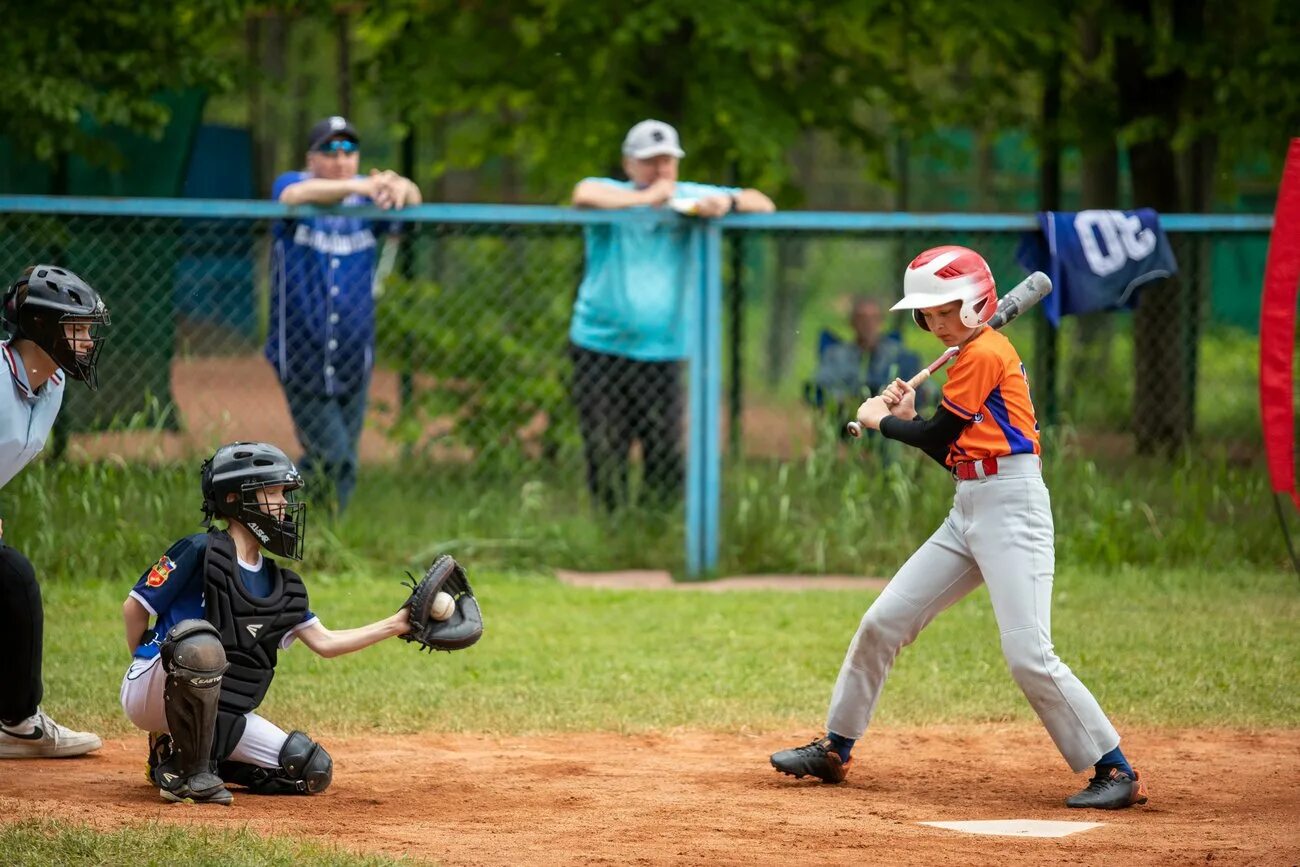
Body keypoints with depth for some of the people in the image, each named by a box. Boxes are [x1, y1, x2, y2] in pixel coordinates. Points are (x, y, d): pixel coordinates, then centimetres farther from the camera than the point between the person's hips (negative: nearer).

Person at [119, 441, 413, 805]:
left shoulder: (281, 585, 10)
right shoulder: (199, 553, -12)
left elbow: (324, 642, 11)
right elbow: (135, 607, -6)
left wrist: (397, 624, 6)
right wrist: (148, 667, 2)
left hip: (217, 713, 8)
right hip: (151, 694, -8)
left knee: (313, 771, 1)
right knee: (201, 641, -40)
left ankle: (175, 756, 12)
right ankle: (189, 773, -24)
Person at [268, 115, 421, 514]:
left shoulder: (369, 197, 4)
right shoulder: (290, 184, -7)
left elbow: (412, 202, -15)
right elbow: (296, 194, -31)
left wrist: (402, 189, -42)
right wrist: (358, 186, -48)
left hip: (353, 360, 4)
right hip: (301, 358, -4)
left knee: (343, 465, 11)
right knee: (331, 458, -8)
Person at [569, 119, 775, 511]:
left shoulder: (690, 198, 6)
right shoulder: (614, 195, -3)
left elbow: (763, 206, 4)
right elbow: (584, 194, -27)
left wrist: (727, 202, -17)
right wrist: (646, 199, -22)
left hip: (662, 356, 2)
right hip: (600, 350, -2)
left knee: (667, 460, -2)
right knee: (606, 463, -1)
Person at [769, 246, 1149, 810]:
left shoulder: (985, 353, -11)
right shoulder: (970, 356, 18)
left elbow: (939, 436, -9)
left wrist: (881, 421, 7)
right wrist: (906, 419, 10)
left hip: (1013, 508, -10)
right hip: (968, 510, 10)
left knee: (1028, 655, -17)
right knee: (881, 623, 9)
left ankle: (1116, 772, -11)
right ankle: (835, 750, 21)